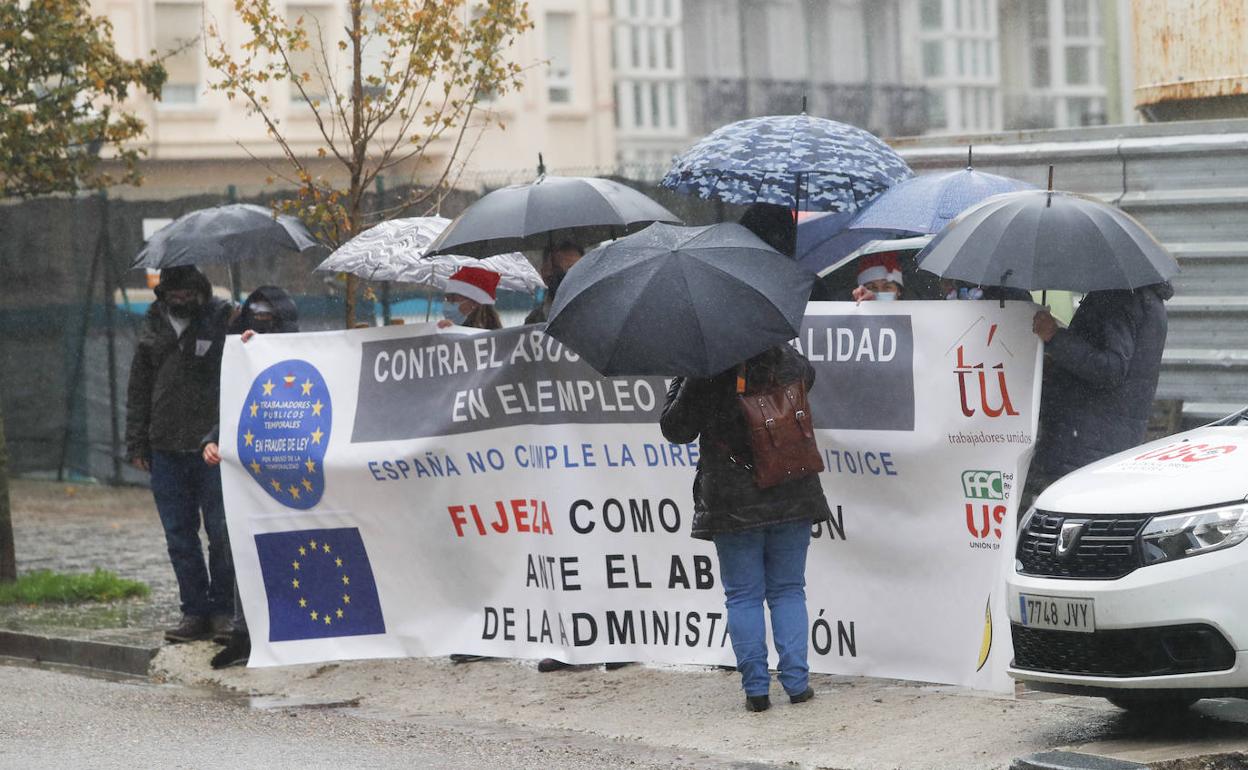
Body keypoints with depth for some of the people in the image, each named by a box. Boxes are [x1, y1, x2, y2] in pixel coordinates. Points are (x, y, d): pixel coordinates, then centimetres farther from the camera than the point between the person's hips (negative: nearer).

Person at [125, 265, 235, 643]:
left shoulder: (224, 319, -2)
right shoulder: (153, 328, 11)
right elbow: (138, 389, 16)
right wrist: (136, 443, 11)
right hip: (166, 451, 4)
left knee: (221, 531, -1)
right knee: (179, 534, 5)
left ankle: (224, 610, 10)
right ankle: (195, 612, 12)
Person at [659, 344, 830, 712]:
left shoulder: (701, 375, -12)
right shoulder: (786, 359, -1)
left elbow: (675, 429, -5)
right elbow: (808, 375, 24)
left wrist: (682, 386, 6)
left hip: (732, 503, -3)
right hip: (791, 499, 3)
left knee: (742, 596, 6)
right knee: (788, 591, 12)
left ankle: (756, 688, 2)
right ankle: (796, 682, 7)